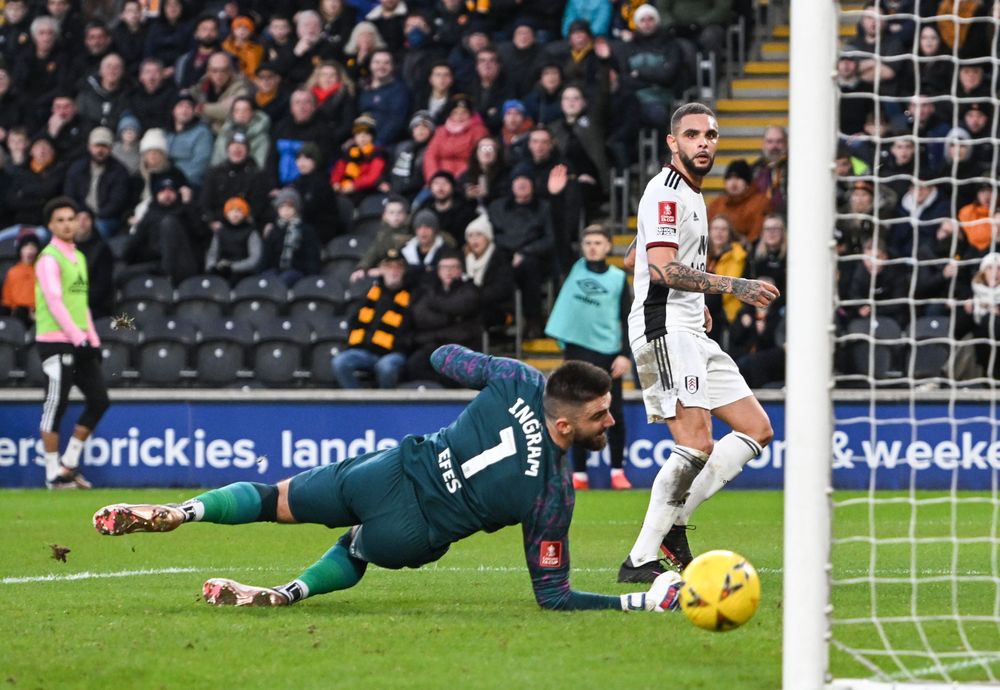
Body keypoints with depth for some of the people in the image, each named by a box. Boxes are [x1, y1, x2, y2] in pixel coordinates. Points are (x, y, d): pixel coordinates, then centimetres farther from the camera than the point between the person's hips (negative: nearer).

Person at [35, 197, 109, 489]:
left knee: (98, 400, 4)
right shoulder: (49, 259, -8)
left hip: (80, 342, 8)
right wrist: (77, 337, -21)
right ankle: (53, 474, 2)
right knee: (56, 406, -4)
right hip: (55, 341, -8)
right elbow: (54, 301, -17)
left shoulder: (78, 257, 18)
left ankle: (69, 464, 14)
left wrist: (93, 339, 14)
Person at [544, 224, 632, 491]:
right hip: (577, 350, 1)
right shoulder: (573, 270, 5)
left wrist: (625, 354, -6)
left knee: (614, 413, 2)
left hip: (609, 353, -1)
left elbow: (628, 319, 0)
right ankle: (579, 473, 6)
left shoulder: (618, 278, 1)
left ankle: (617, 471, 12)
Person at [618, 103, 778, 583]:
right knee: (697, 445, -19)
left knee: (757, 431, 8)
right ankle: (640, 559, -18)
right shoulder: (665, 192, -10)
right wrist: (731, 286, -25)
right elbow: (663, 268, -22)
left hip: (691, 335, 10)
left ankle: (673, 522, 3)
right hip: (664, 331, -10)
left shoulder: (692, 196, 21)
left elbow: (638, 258, 33)